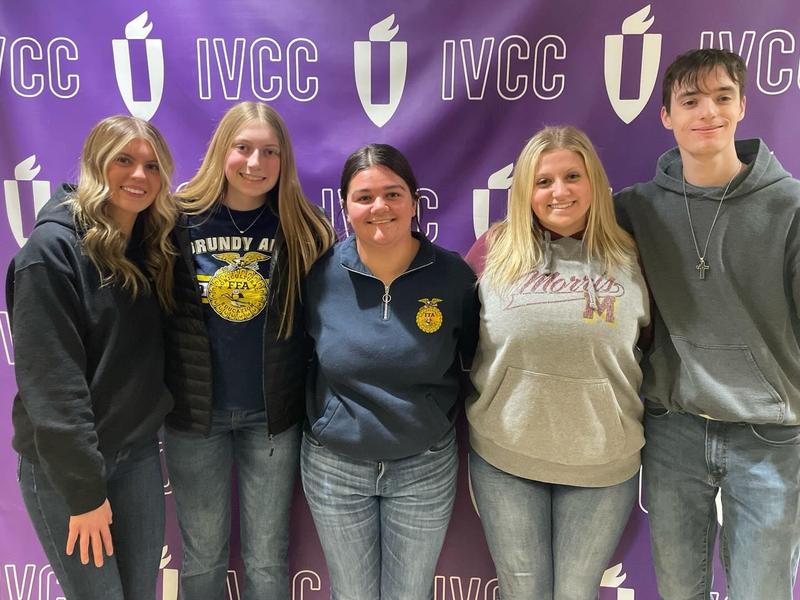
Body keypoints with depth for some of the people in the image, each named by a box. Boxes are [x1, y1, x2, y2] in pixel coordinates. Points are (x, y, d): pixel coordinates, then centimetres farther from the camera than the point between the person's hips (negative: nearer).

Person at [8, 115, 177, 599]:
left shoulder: (152, 245, 4)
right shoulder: (54, 247, -16)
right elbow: (50, 381, -19)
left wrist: (151, 429, 3)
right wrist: (84, 490, -18)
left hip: (139, 452, 6)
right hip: (65, 463, -6)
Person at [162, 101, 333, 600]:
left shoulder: (305, 231, -6)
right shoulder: (180, 220, -7)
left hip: (273, 414, 0)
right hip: (194, 411, 0)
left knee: (268, 557, 16)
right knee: (203, 556, 18)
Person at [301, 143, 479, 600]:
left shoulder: (453, 275, -11)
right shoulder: (321, 275, -11)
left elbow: (476, 355, 3)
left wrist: (448, 413, -2)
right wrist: (320, 419, 2)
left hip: (426, 468, 0)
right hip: (334, 466, 1)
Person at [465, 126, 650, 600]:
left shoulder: (631, 259, -3)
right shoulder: (495, 250, -5)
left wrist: (639, 428, 4)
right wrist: (467, 411, 2)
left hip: (603, 464, 1)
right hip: (503, 457, 0)